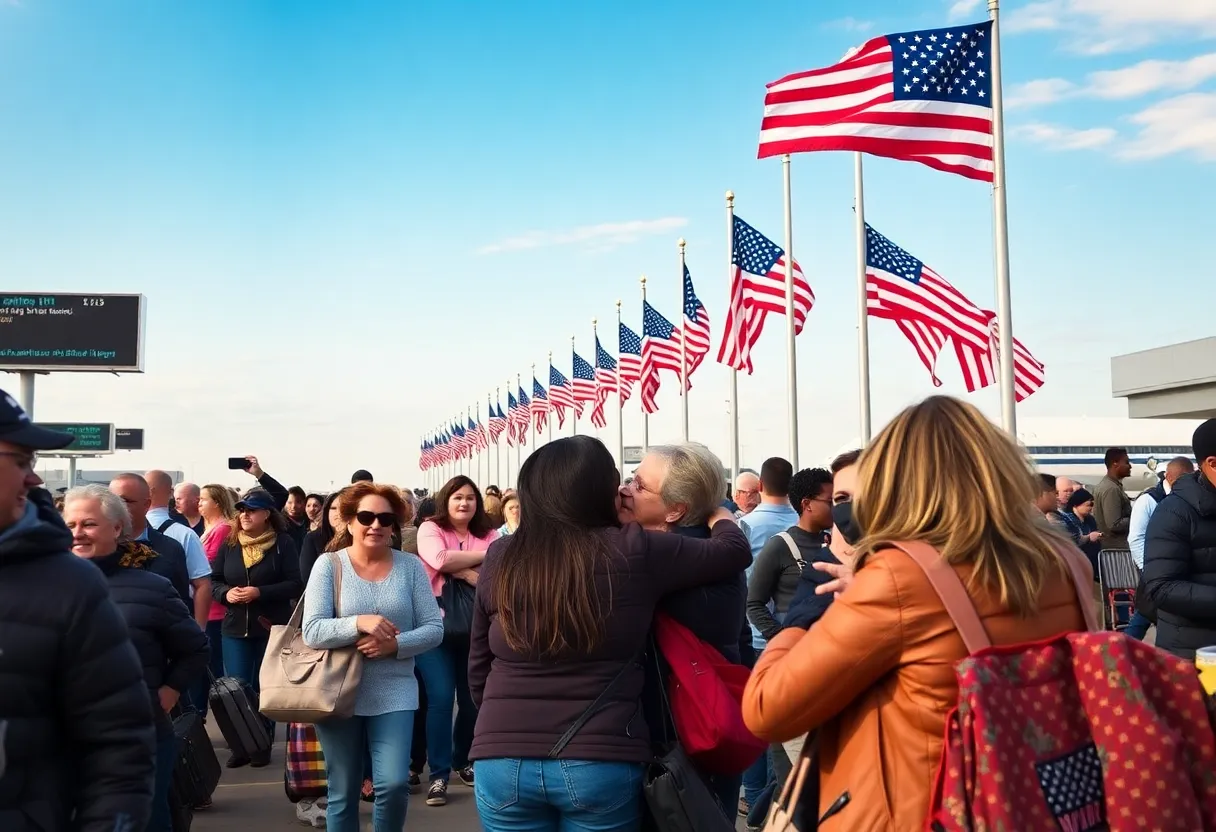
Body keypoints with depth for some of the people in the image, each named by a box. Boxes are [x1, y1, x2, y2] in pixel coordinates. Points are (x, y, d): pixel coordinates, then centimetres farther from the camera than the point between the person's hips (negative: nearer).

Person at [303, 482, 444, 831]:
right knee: (342, 794, 10)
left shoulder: (410, 566, 1)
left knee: (394, 784, -12)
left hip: (394, 694, 0)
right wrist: (358, 623, -27)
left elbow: (434, 628, -2)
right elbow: (312, 631, -12)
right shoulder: (329, 565, -3)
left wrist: (395, 645, -18)